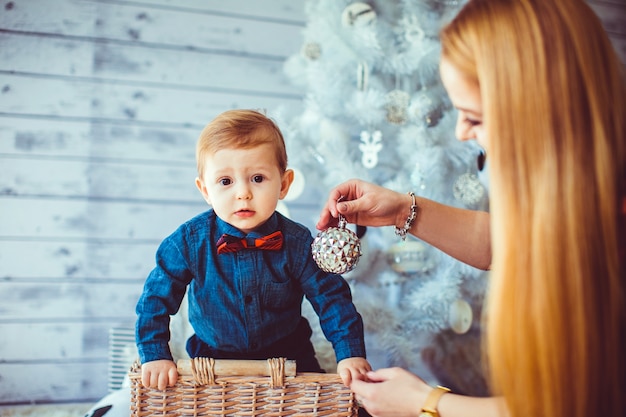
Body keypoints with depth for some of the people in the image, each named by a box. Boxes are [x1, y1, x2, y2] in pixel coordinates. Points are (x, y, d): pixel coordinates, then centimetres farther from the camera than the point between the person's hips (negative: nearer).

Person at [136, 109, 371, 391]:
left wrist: (350, 353, -17)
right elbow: (156, 298, -7)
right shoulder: (189, 242, -17)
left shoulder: (297, 244, -16)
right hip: (213, 357, 1)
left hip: (289, 356, 0)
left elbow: (332, 298, -8)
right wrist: (154, 356, -13)